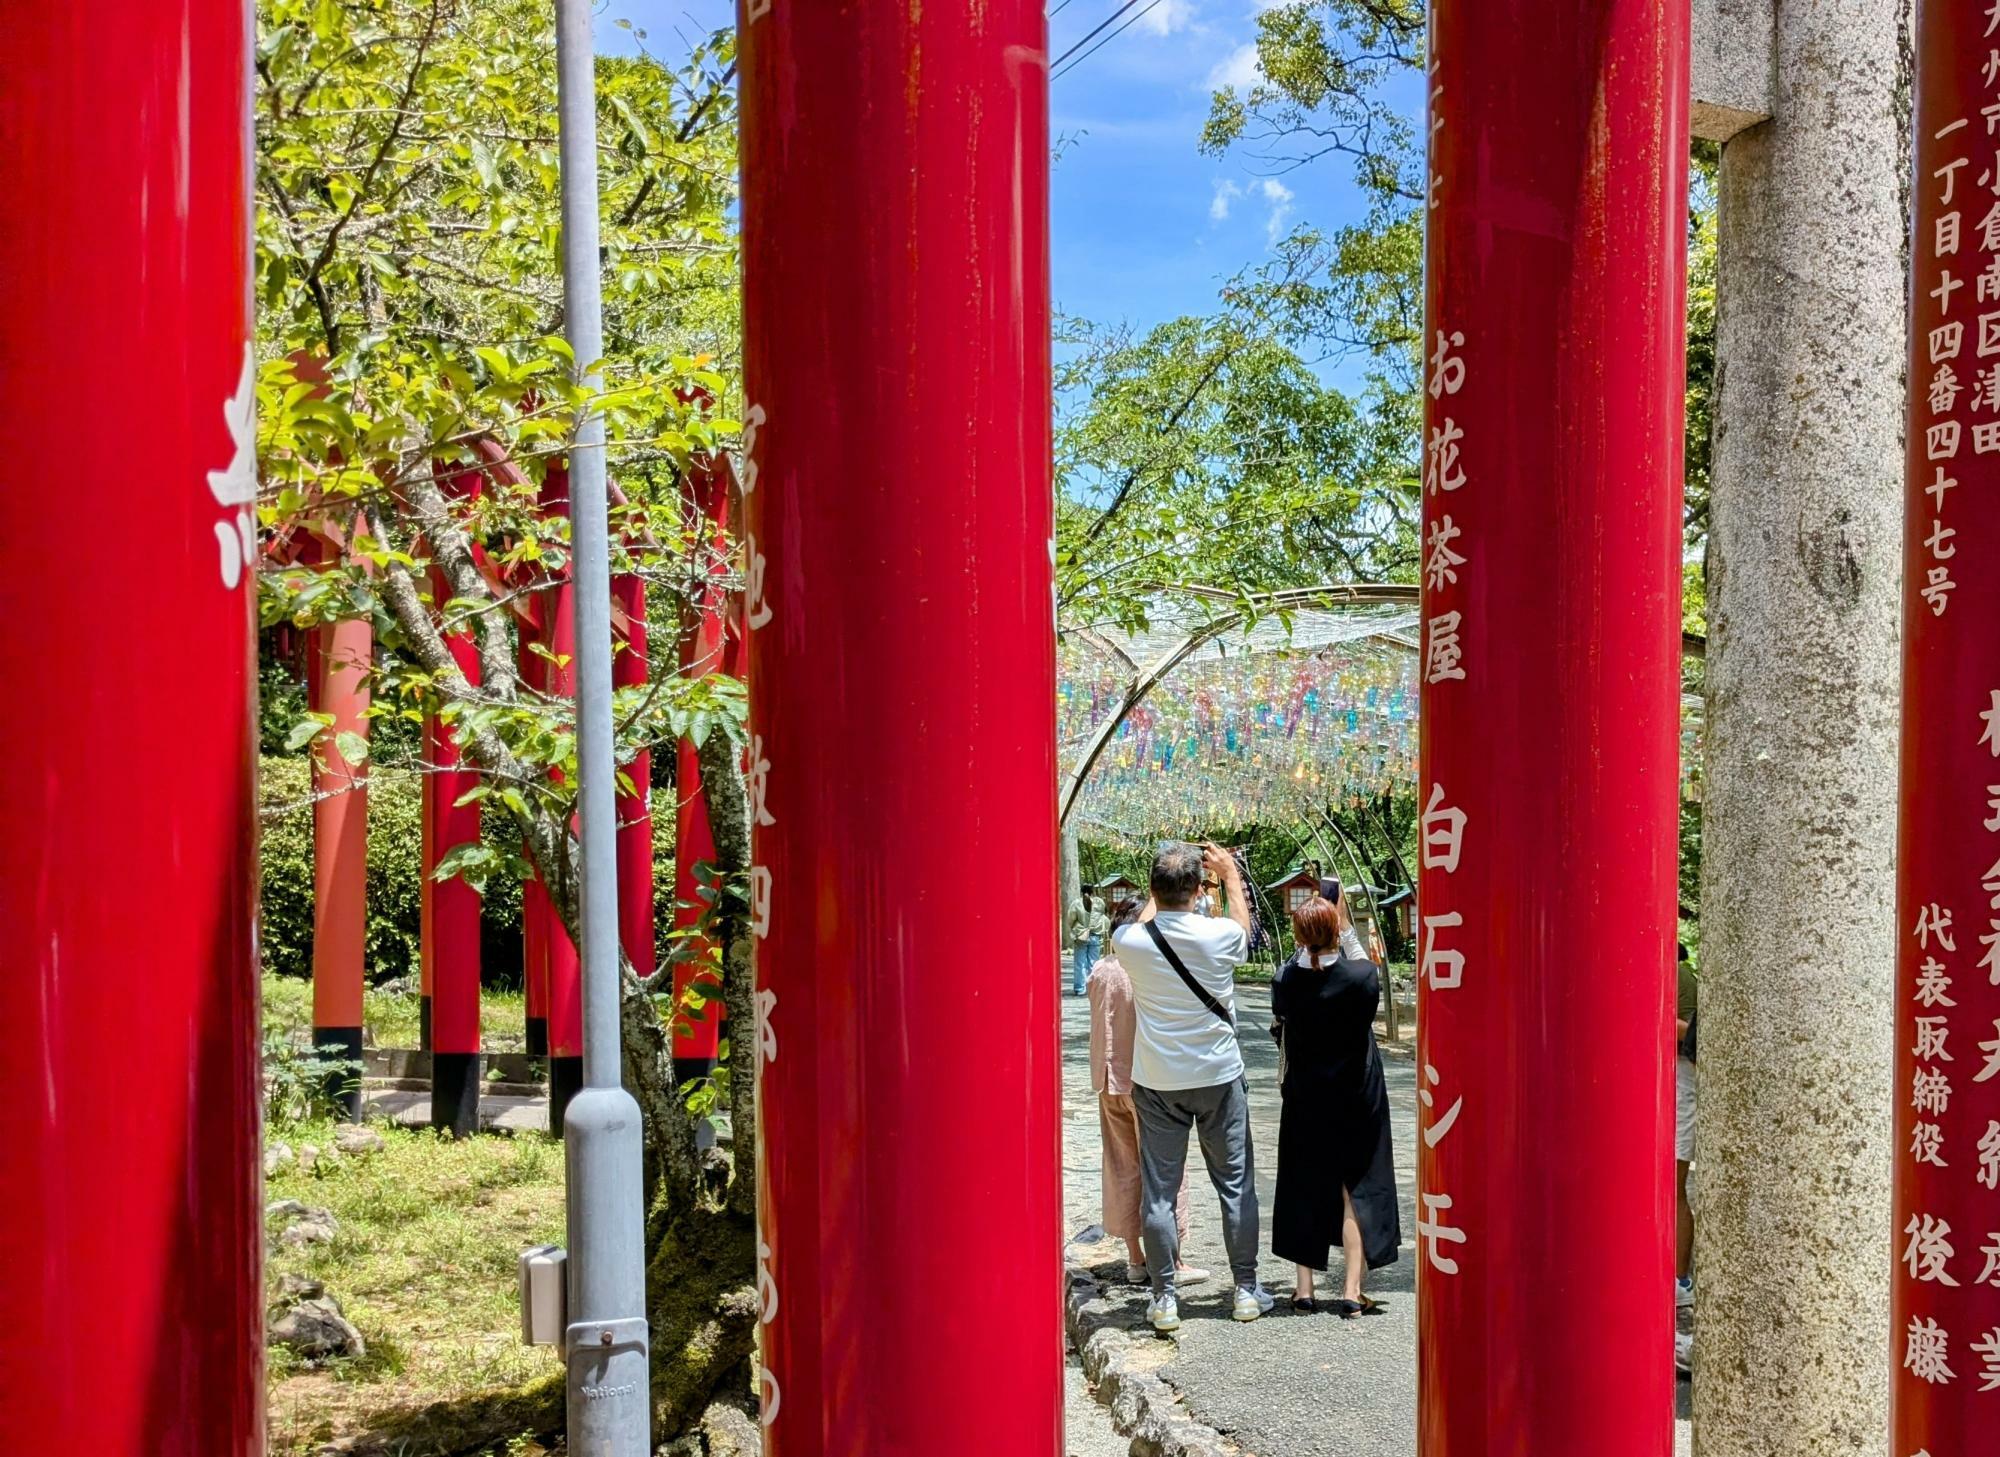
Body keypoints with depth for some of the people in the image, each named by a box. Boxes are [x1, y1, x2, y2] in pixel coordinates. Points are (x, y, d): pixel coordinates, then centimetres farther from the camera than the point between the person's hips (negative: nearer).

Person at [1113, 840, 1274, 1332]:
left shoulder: (1130, 942, -10)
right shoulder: (1219, 935, -14)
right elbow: (1245, 925, 12)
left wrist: (1162, 885, 28)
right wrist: (1230, 873, 25)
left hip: (1156, 1083, 1)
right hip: (1219, 1077, 0)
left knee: (1158, 1190, 6)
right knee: (1235, 1184, 11)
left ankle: (1164, 1298, 8)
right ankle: (1246, 1290, 17)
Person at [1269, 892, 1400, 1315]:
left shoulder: (1286, 980, -12)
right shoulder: (1361, 977, -19)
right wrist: (1347, 930, 13)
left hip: (1304, 1096, 2)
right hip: (1357, 1097, -2)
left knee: (1305, 1187, 13)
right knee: (1357, 1188, 6)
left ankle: (1304, 1288, 16)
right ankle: (1351, 1292, 2)